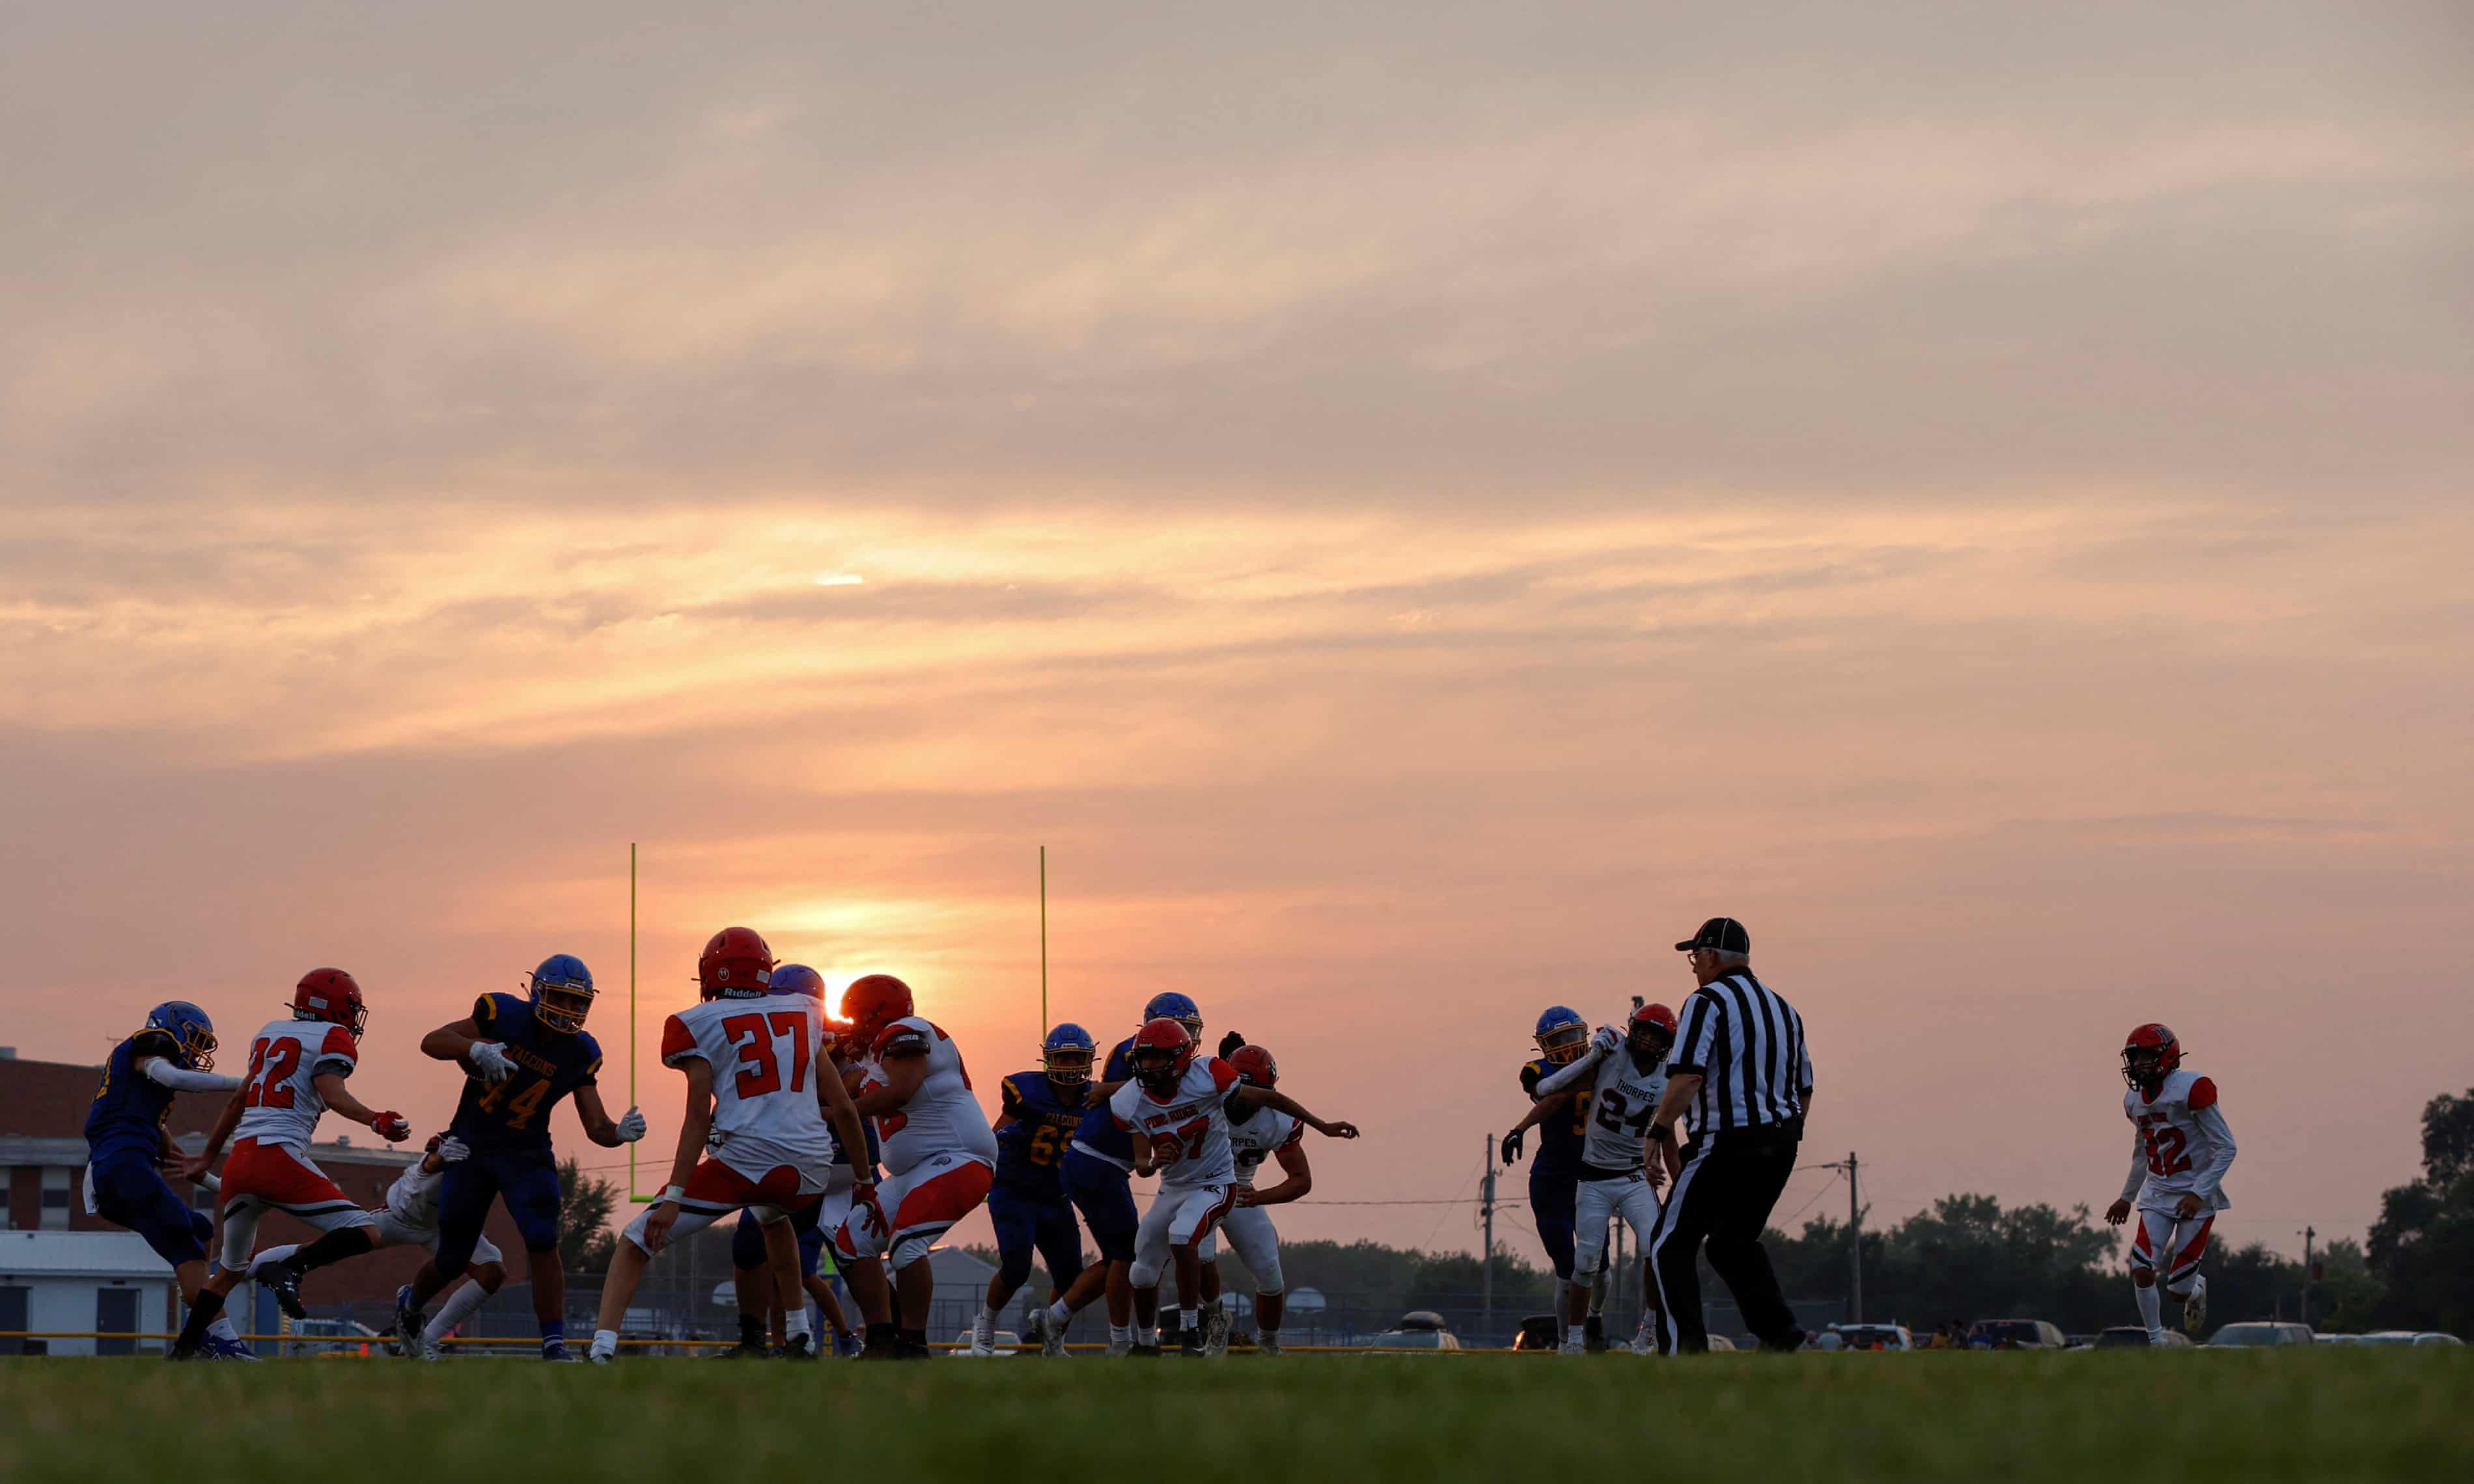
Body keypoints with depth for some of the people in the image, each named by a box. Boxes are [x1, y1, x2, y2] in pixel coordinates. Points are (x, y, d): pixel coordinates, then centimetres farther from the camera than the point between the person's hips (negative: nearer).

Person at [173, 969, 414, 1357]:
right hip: (280, 1158, -7)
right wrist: (375, 1121, -27)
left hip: (239, 1162, 7)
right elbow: (332, 1093, -17)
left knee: (231, 1269, 24)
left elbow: (237, 1103, 32)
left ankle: (183, 1348, 22)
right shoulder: (333, 1039, 3)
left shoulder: (271, 1034, 24)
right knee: (365, 1233, -6)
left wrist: (210, 1154, 41)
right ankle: (288, 1270, -23)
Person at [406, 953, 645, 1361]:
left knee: (542, 1243, -21)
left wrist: (620, 1132, -31)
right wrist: (476, 1049, -34)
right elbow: (431, 1042, -15)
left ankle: (554, 1343, -17)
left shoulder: (580, 1054, -8)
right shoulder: (504, 1015, -14)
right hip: (471, 1147, -1)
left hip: (526, 1155, 1)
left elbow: (596, 1127, -7)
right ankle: (410, 1303, 42)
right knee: (452, 1259, 10)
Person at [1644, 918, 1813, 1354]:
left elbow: (1688, 1076, -19)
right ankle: (1778, 1328, 7)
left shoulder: (1707, 1002, -7)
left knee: (1672, 1244, -2)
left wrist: (1657, 1133, -16)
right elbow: (1804, 1091, 20)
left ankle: (1684, 1344, -12)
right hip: (1782, 1146, 8)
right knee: (1734, 1242, 21)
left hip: (1727, 1144, -8)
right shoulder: (1783, 1009, 18)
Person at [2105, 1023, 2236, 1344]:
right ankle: (2156, 1344, 1)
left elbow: (2226, 1148, -15)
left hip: (2196, 1198, -6)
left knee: (2179, 1292, -5)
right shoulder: (2135, 1099, 6)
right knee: (2142, 1271, -14)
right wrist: (2127, 1198, 27)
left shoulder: (2190, 1089, -17)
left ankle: (2196, 1289, 32)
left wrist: (2199, 1193, -20)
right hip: (2157, 1195, 6)